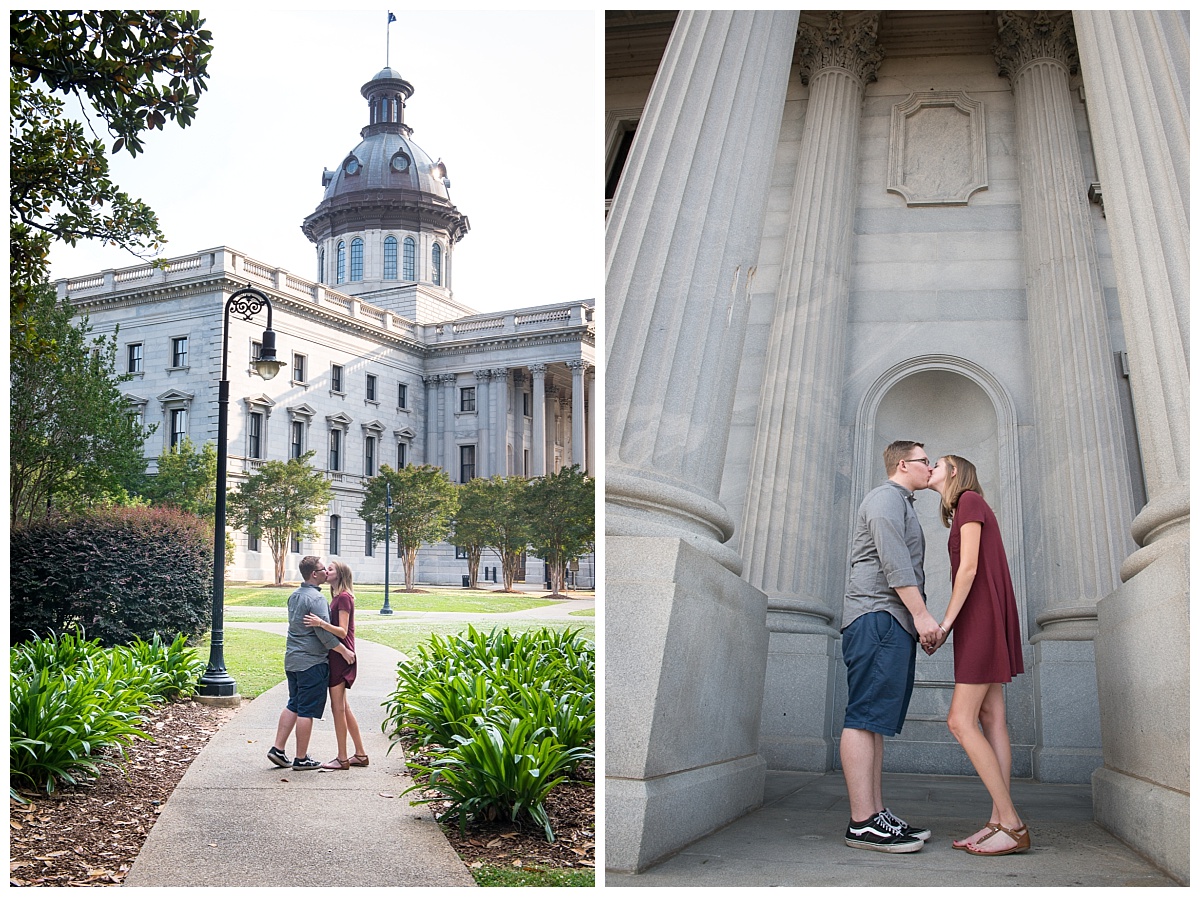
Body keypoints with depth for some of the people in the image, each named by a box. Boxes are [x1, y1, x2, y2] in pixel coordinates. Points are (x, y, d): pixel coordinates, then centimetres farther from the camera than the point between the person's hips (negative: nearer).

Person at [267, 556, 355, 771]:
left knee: (293, 706, 16)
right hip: (311, 661, -9)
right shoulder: (316, 598, -17)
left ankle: (278, 749, 15)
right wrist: (344, 651, -8)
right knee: (306, 711, -2)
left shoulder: (294, 596, 12)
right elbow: (324, 633, -19)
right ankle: (301, 759, 4)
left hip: (292, 660, 9)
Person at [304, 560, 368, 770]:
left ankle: (342, 759, 2)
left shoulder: (343, 597, -13)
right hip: (336, 657, 10)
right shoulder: (336, 597, 16)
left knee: (338, 707, -5)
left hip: (340, 657, -10)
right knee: (343, 707, 13)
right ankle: (361, 754, 19)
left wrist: (321, 623, -33)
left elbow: (342, 631, -20)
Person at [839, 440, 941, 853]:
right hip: (877, 616, -11)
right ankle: (862, 823, -19)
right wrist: (921, 613, -18)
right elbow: (893, 560, -14)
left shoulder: (902, 505, 31)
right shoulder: (886, 497, -1)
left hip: (894, 625, 11)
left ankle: (876, 815, 4)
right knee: (865, 718, -15)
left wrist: (919, 621, 20)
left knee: (875, 721, 5)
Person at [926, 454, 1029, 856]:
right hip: (979, 623, 9)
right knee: (990, 719, 3)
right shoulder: (964, 512, 21)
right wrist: (945, 627, 7)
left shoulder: (970, 501, -6)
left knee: (961, 720, -13)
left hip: (981, 619, -9)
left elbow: (969, 568, -15)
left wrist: (945, 623, -15)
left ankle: (1012, 825, -13)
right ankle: (1000, 822, 0)